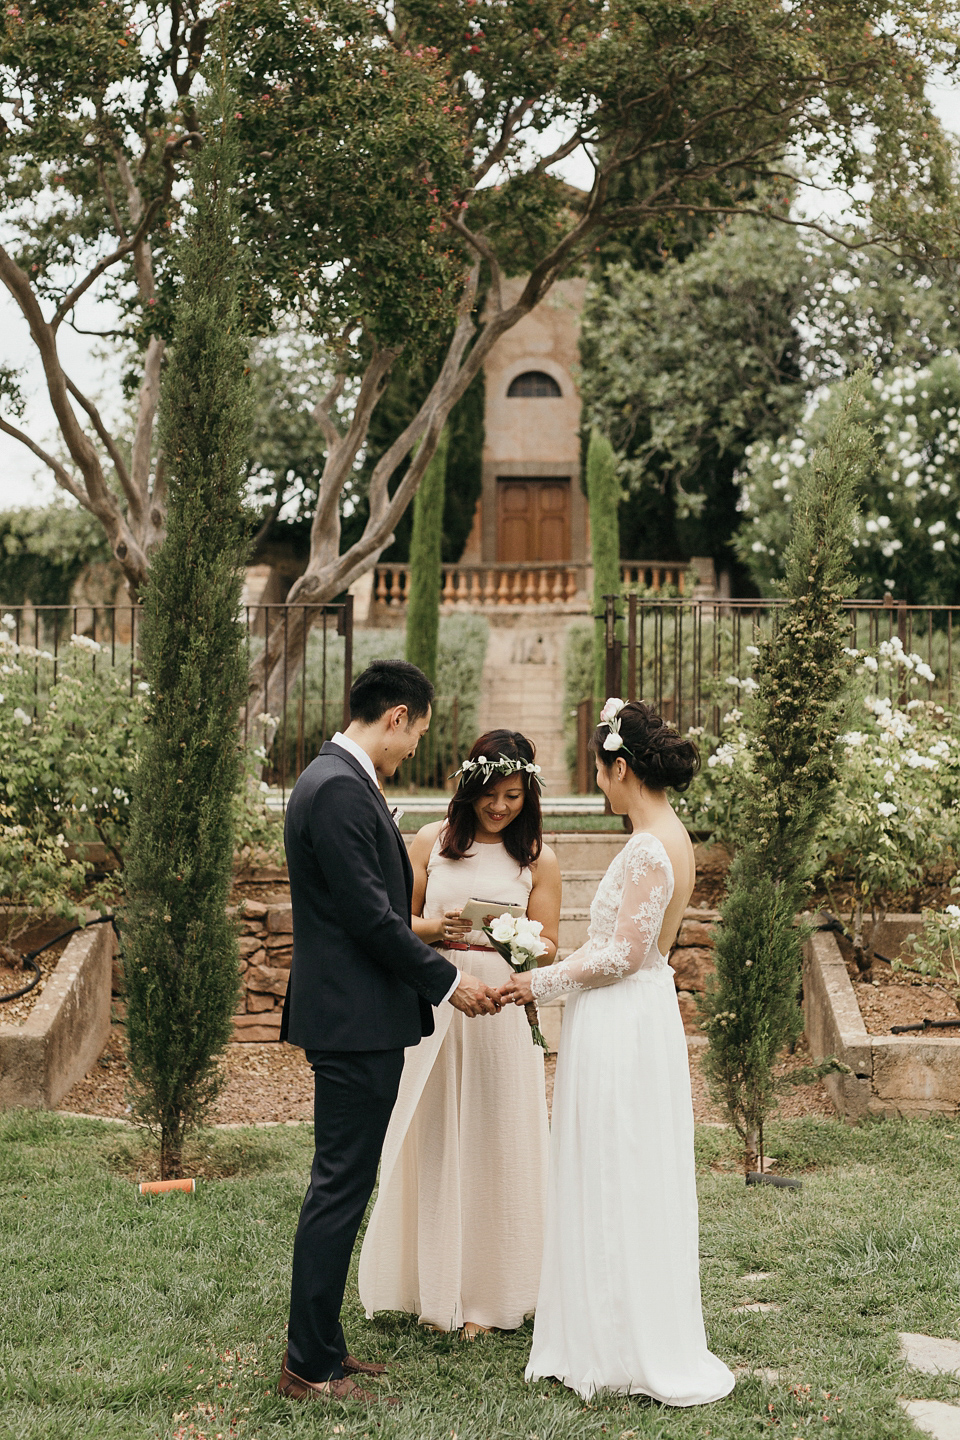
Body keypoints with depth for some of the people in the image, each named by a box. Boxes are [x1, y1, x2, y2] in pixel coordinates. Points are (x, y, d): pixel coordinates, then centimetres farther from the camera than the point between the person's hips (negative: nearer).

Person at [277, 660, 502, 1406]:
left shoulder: (339, 779, 15)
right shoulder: (339, 789, -18)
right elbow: (369, 914, -20)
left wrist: (428, 964, 16)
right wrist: (448, 980, -11)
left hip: (353, 1015, 11)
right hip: (355, 1020, -11)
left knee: (340, 1186, 16)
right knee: (341, 1189, -3)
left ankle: (317, 1344, 26)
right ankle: (311, 1367, 5)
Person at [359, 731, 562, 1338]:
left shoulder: (538, 859, 4)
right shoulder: (432, 842, 6)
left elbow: (549, 948, 5)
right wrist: (436, 928, -12)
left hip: (503, 1008, -1)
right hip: (433, 1005, 1)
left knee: (495, 1144, 3)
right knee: (432, 1140, 4)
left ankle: (488, 1294, 14)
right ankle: (435, 1286, 17)